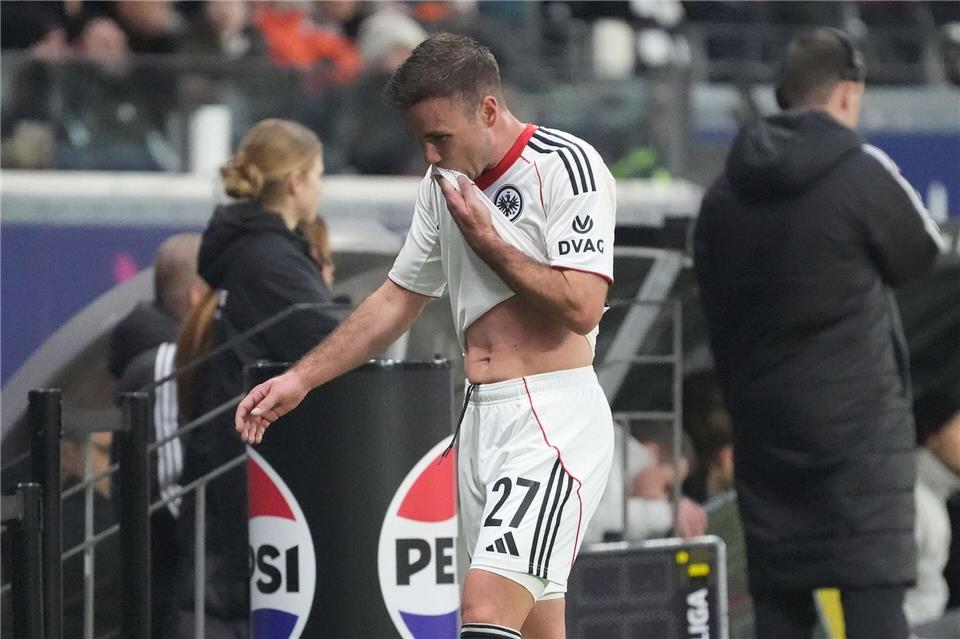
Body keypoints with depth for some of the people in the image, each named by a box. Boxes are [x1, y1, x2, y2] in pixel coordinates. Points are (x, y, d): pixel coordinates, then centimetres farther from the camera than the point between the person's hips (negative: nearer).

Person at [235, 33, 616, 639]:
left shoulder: (565, 165, -10)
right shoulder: (446, 183, 15)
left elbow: (581, 307, -18)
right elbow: (398, 299, 24)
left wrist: (485, 239, -10)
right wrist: (300, 379, 19)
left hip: (555, 419, -8)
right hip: (481, 419, 8)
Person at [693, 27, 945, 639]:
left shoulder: (726, 193, 7)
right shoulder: (862, 173, -11)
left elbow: (716, 304, 9)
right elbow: (924, 251, 2)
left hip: (764, 421, 6)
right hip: (860, 417, -5)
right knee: (875, 590, -8)